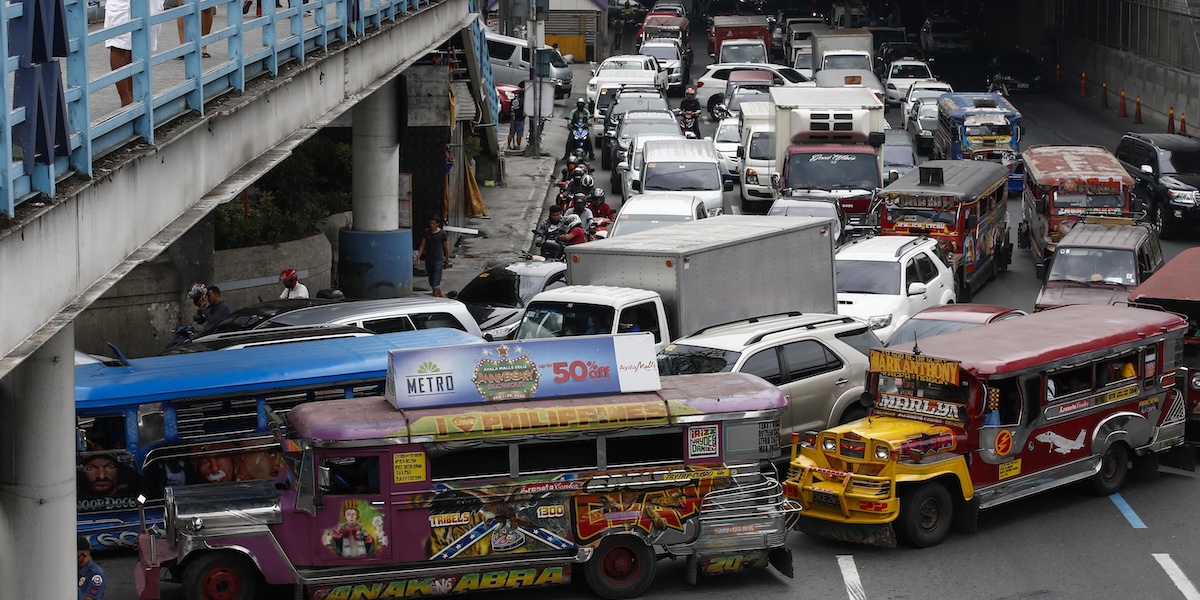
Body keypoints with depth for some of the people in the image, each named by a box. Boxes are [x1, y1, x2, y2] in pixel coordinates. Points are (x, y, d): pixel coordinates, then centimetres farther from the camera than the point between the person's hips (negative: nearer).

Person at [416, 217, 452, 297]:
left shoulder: (442, 233, -7)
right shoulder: (427, 232, 4)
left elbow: (446, 248, 0)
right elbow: (422, 245, 5)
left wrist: (447, 261, 3)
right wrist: (418, 256, -8)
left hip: (438, 260, -5)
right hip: (428, 260, 5)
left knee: (436, 282, -12)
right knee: (431, 282, 13)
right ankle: (440, 294, 32)